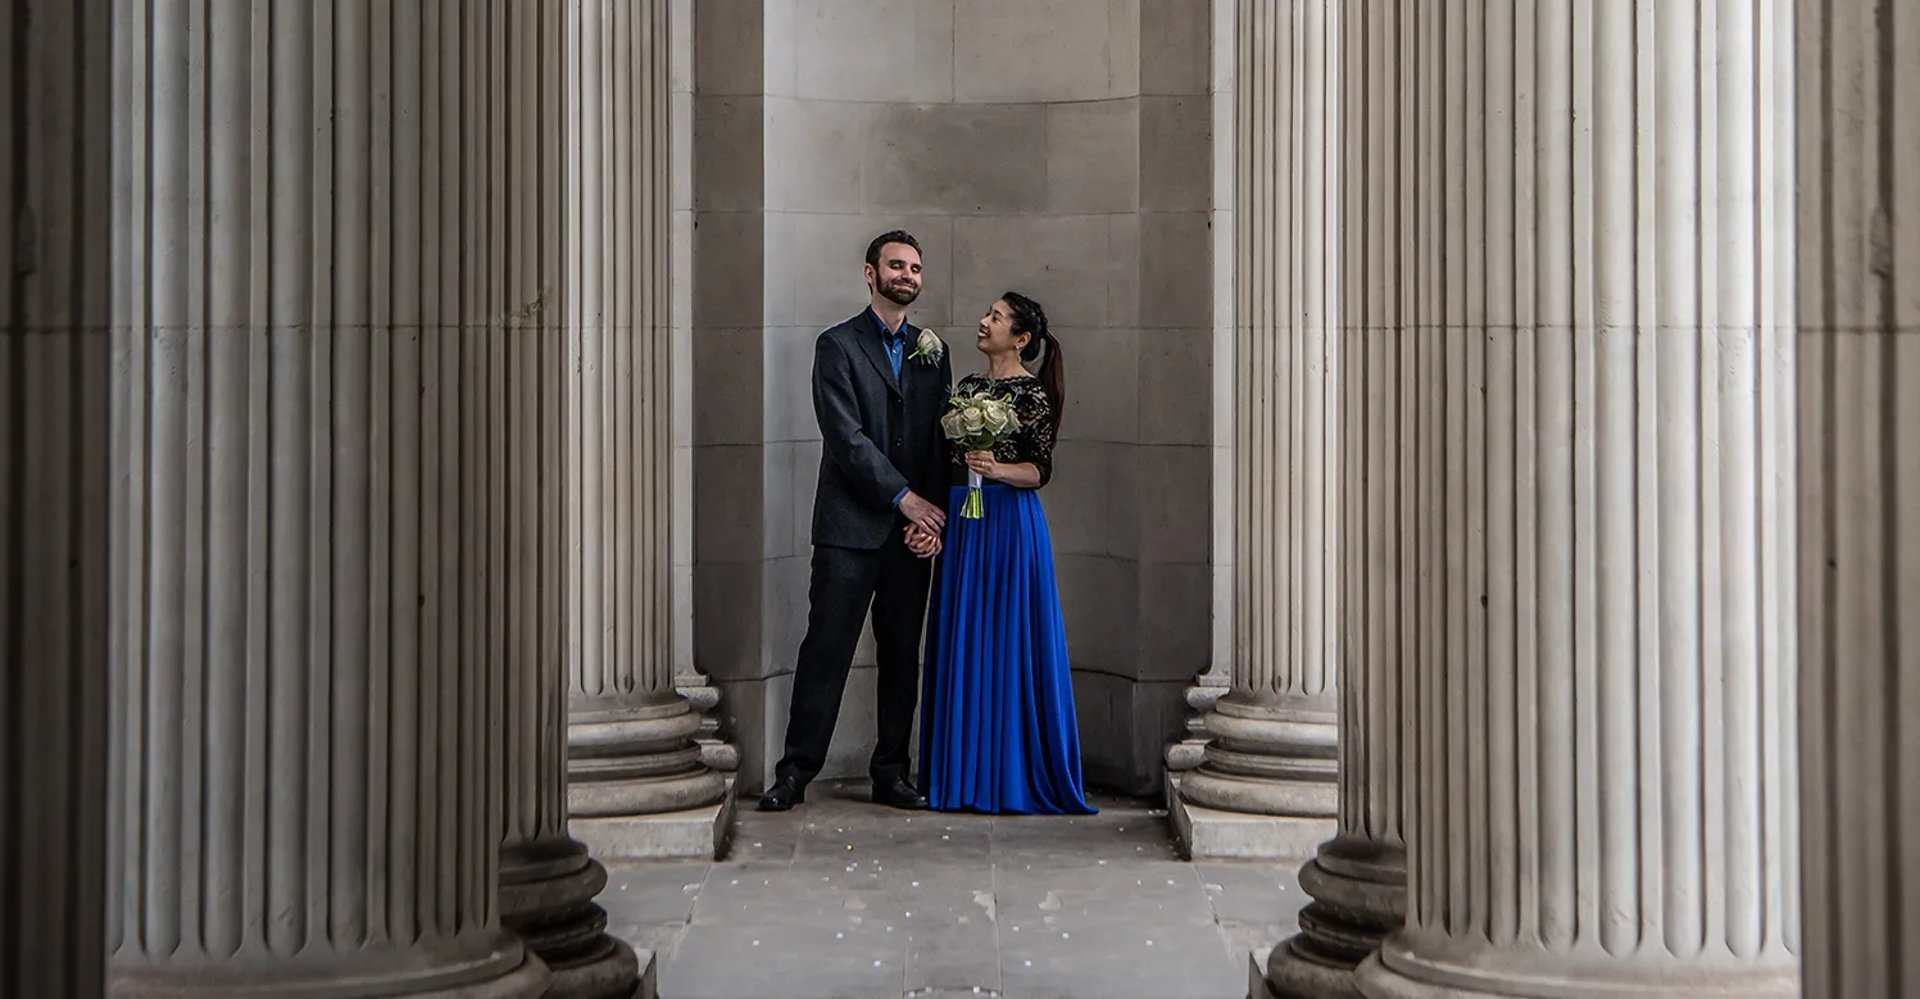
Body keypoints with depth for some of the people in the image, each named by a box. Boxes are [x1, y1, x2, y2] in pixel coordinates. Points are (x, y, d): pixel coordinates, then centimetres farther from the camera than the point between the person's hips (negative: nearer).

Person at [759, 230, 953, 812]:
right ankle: (796, 772, 1)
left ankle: (892, 773, 14)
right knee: (826, 650, -5)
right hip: (850, 527, -4)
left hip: (913, 528, 5)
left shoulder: (932, 352, 15)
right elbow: (846, 437, -9)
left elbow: (941, 441, 12)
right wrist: (902, 496, -12)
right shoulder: (838, 346, 1)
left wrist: (934, 513, -1)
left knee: (903, 655, 7)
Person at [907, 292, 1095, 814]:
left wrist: (997, 469, -27)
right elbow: (944, 461, 13)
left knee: (1007, 644, -3)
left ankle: (1014, 775, 5)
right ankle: (968, 772, 16)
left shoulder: (1032, 393, -6)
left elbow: (1041, 470, -10)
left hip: (1008, 525, -7)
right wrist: (927, 516, 2)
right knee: (963, 645, 8)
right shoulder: (967, 386, 15)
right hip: (960, 525, 7)